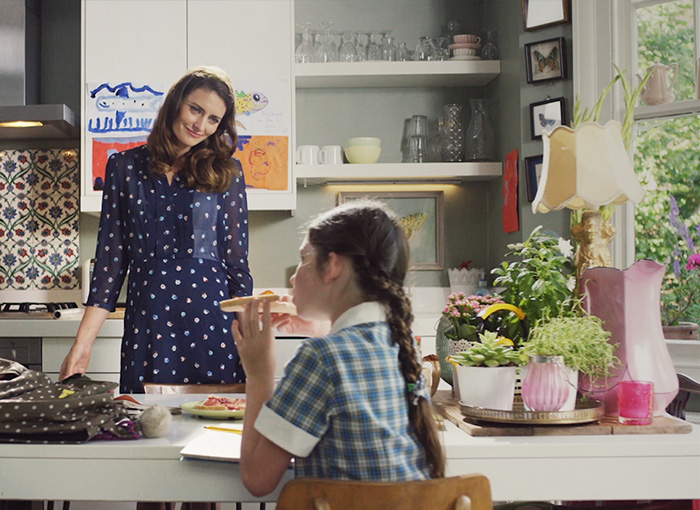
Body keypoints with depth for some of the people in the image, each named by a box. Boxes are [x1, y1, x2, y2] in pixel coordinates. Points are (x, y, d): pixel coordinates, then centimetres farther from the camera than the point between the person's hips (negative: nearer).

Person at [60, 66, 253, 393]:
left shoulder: (226, 173, 7)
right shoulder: (125, 167, 8)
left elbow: (236, 258, 7)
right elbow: (110, 257, 7)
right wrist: (82, 344, 1)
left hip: (211, 316, 0)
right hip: (145, 319, 1)